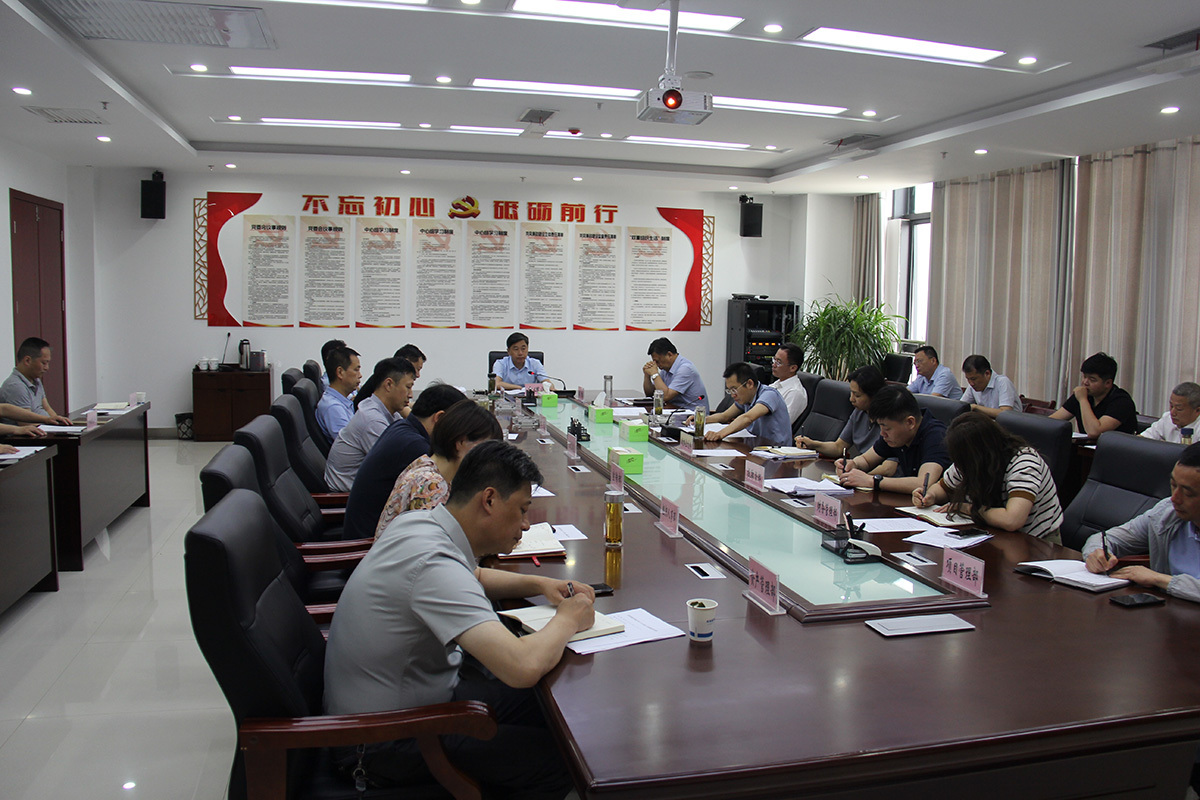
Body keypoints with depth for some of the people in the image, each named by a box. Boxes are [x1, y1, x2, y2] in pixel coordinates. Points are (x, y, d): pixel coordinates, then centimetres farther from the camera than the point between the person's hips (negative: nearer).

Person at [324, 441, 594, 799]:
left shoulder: (418, 522, -1)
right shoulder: (434, 564, -32)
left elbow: (473, 577, 21)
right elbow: (523, 667, -41)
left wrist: (540, 584, 4)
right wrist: (568, 619, -20)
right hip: (384, 741, -9)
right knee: (558, 760, -10)